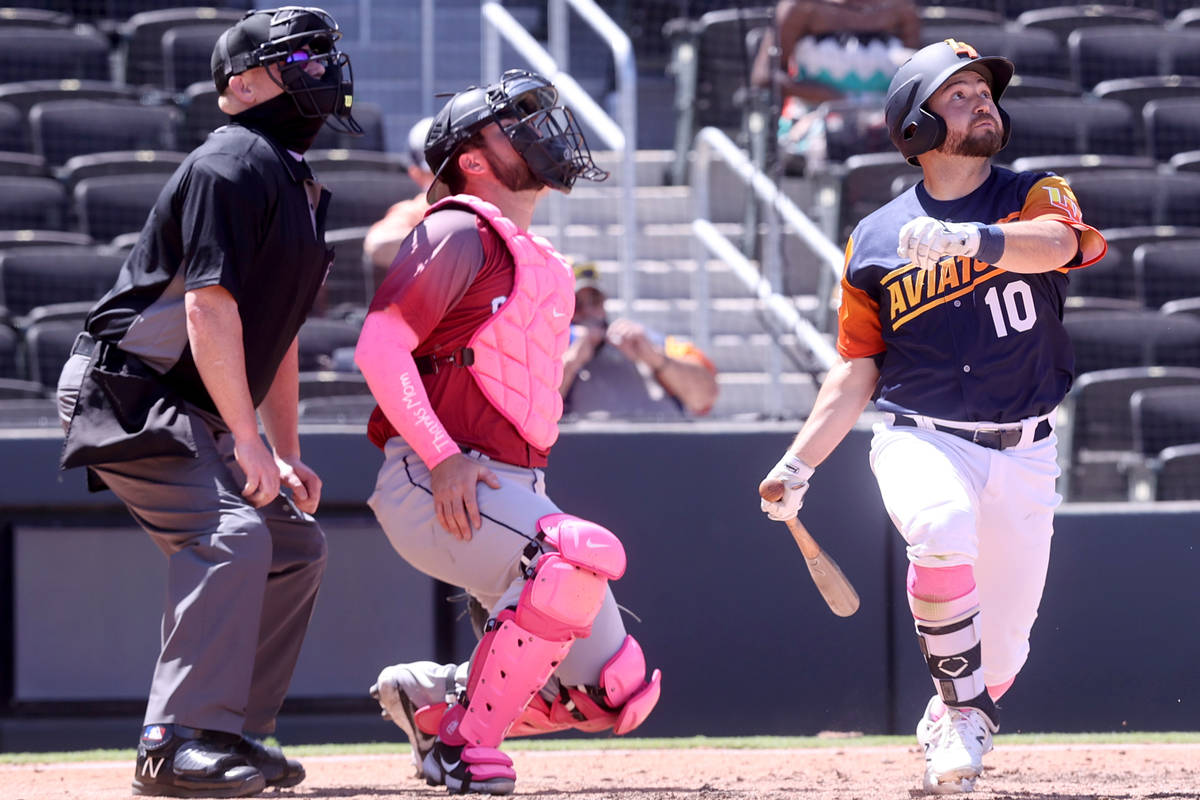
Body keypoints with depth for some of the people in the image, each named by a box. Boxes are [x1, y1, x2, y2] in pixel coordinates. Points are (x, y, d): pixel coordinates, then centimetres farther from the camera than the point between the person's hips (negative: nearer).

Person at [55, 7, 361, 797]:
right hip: (128, 397, -11)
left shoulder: (298, 188, 18)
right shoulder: (233, 165, -14)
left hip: (192, 417, 11)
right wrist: (246, 438, -24)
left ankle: (234, 733, 17)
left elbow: (276, 334, 22)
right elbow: (209, 308, -22)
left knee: (295, 544, 14)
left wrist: (287, 457, 18)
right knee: (233, 533, -27)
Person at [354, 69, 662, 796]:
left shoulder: (545, 264, 21)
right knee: (582, 554, -34)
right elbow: (379, 346, -15)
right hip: (431, 484, -8)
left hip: (510, 490, 8)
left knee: (619, 691, -1)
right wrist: (442, 457, -23)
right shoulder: (461, 233, -5)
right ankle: (469, 741, -22)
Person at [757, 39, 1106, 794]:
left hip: (1023, 450, 1)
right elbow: (857, 371, 8)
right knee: (942, 528, -35)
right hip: (921, 439, -1)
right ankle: (964, 712, -18)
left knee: (1001, 647, 4)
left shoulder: (1035, 196, 2)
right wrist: (797, 465, -2)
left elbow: (1054, 243, -24)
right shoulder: (875, 240, 4)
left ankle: (950, 724, 37)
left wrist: (970, 239, -44)